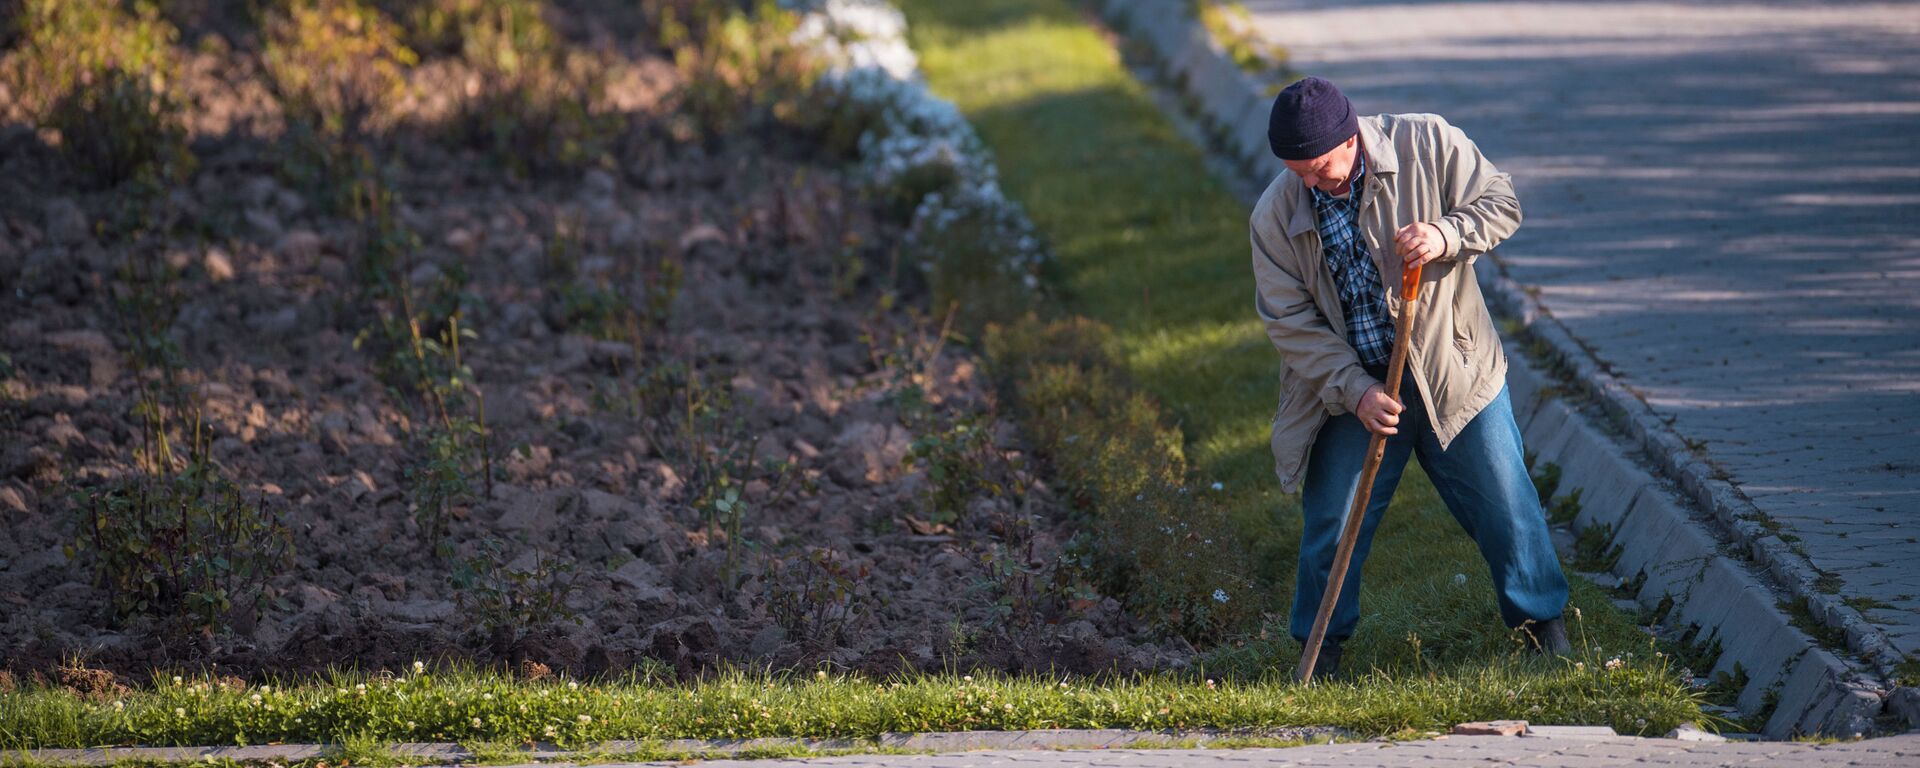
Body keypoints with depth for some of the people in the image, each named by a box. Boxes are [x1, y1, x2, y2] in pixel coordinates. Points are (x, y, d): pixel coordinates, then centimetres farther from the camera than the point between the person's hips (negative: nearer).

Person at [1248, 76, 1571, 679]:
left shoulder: (1426, 144, -11)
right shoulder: (1275, 216, -8)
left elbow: (1500, 204, -5)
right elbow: (1289, 320, -7)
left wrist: (1446, 235, -26)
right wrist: (1355, 391, -17)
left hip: (1454, 371, 0)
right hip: (1352, 385, 1)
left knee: (1504, 505, 3)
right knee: (1331, 526, 0)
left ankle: (1543, 625, 23)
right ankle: (1321, 649, 18)